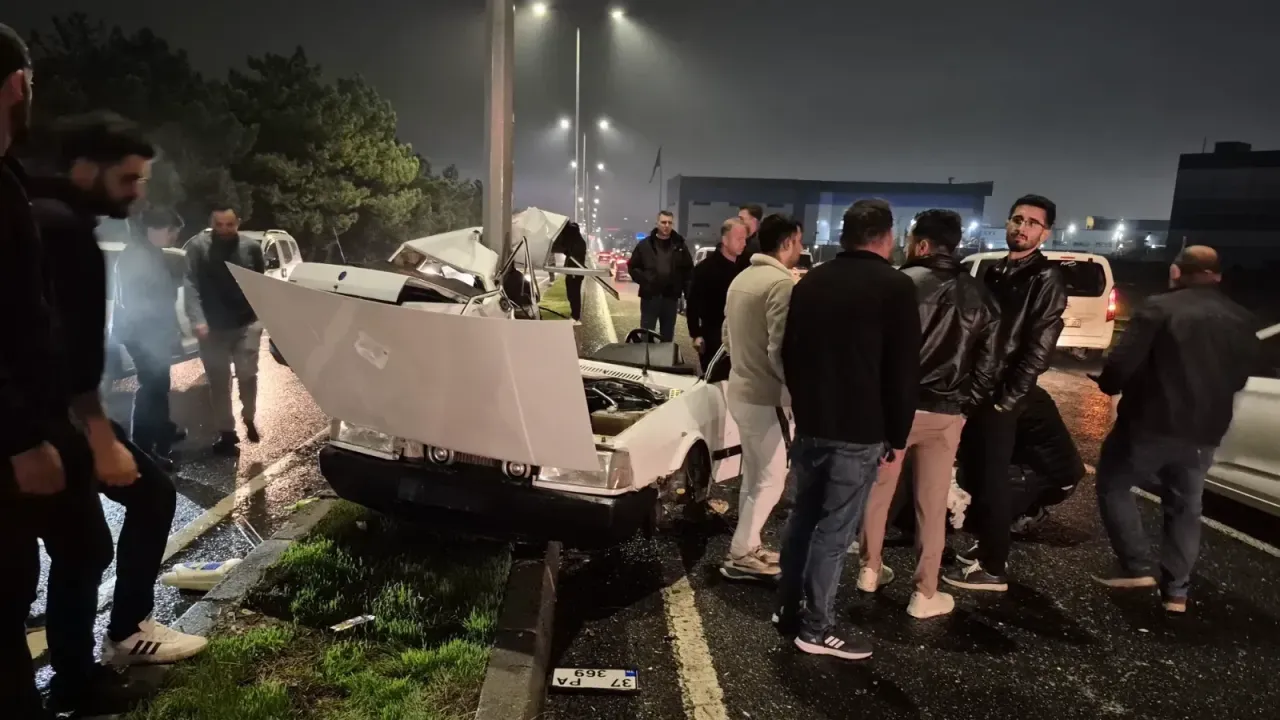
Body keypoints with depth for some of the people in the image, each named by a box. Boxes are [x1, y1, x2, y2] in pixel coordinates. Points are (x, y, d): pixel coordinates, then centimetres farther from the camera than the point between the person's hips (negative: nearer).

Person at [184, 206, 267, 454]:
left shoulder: (251, 247, 1)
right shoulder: (197, 247, -6)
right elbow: (190, 285, -13)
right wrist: (198, 320, -25)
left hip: (247, 323, 0)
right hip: (213, 327, 0)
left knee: (247, 373, -6)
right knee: (218, 382, 7)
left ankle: (248, 417, 21)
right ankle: (226, 432, 20)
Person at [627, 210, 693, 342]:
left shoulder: (680, 245, 5)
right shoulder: (644, 244, 0)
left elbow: (689, 270, 5)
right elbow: (633, 267, 4)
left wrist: (687, 290, -6)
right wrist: (644, 281, -9)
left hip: (671, 297, 2)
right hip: (650, 296, -2)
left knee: (667, 335, 12)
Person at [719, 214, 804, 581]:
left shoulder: (742, 278, 9)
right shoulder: (781, 283, -19)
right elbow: (780, 351, -24)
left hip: (740, 389, 9)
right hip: (765, 396, -9)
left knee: (753, 475, 19)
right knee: (771, 479, 3)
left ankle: (747, 546, 29)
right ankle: (740, 555, 10)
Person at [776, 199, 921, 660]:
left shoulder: (809, 282, 8)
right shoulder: (895, 287, -10)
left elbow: (789, 353, 14)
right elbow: (904, 370, -10)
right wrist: (897, 435, -1)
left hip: (809, 423, 6)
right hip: (859, 431, -6)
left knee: (803, 516, 17)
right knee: (835, 529, 1)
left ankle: (789, 607, 25)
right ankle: (816, 627, 9)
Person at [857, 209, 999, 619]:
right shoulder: (976, 294, 7)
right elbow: (988, 358, 7)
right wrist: (968, 403, 12)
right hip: (945, 411, 2)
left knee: (878, 491, 15)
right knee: (932, 504, 9)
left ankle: (870, 571, 28)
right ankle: (925, 594, 16)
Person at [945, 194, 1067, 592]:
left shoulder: (1047, 280, -7)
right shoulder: (994, 271, 15)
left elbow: (1037, 350, -13)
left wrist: (1007, 397, -15)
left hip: (1000, 398, -7)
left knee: (992, 479, -1)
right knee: (974, 473, 14)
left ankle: (993, 568, 9)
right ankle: (985, 545, 30)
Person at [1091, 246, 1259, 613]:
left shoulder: (1159, 308, -12)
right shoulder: (1242, 321, 9)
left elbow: (1122, 363, -18)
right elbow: (1243, 375, 18)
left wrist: (1108, 385, 2)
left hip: (1152, 422, -6)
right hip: (1204, 431, 6)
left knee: (1113, 485, 12)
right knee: (1184, 507, 17)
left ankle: (1139, 567, 6)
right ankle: (1176, 590, 18)